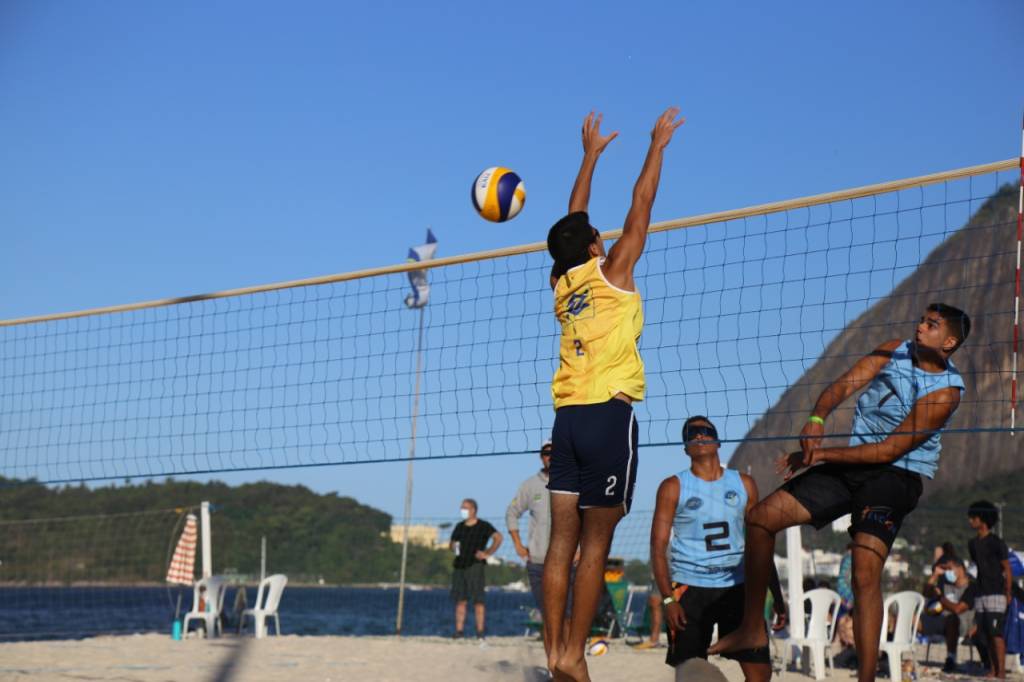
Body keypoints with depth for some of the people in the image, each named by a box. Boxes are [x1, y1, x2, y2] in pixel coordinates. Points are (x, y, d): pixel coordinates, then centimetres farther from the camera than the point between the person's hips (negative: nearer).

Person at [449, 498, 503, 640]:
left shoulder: (483, 526, 1)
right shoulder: (459, 527, 18)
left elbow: (498, 538, -9)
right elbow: (451, 544, 26)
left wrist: (487, 553, -11)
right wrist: (454, 547, 4)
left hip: (475, 565, -5)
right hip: (459, 565, 5)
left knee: (478, 600, -8)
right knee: (460, 600, 2)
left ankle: (480, 632, -9)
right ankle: (459, 631, 3)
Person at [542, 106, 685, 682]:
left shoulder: (561, 283, 14)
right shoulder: (611, 272, 0)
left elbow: (573, 221, 27)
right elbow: (642, 203, 5)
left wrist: (591, 154, 35)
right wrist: (659, 144, 16)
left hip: (568, 416, 6)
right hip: (609, 413, -6)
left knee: (564, 538, 2)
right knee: (596, 543, -5)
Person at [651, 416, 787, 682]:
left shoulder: (744, 485, 11)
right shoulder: (673, 487, 2)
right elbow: (658, 547, -3)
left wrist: (777, 597, 10)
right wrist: (668, 598, -14)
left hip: (738, 587, 3)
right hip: (690, 589, -3)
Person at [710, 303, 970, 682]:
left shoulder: (945, 391, -16)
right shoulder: (895, 351, 3)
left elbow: (889, 450, -18)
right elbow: (845, 384, -7)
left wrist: (821, 455, -17)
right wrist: (817, 419, -28)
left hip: (896, 475, -6)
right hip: (853, 464, 7)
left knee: (866, 572, -26)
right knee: (761, 517, 0)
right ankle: (753, 629, 11)